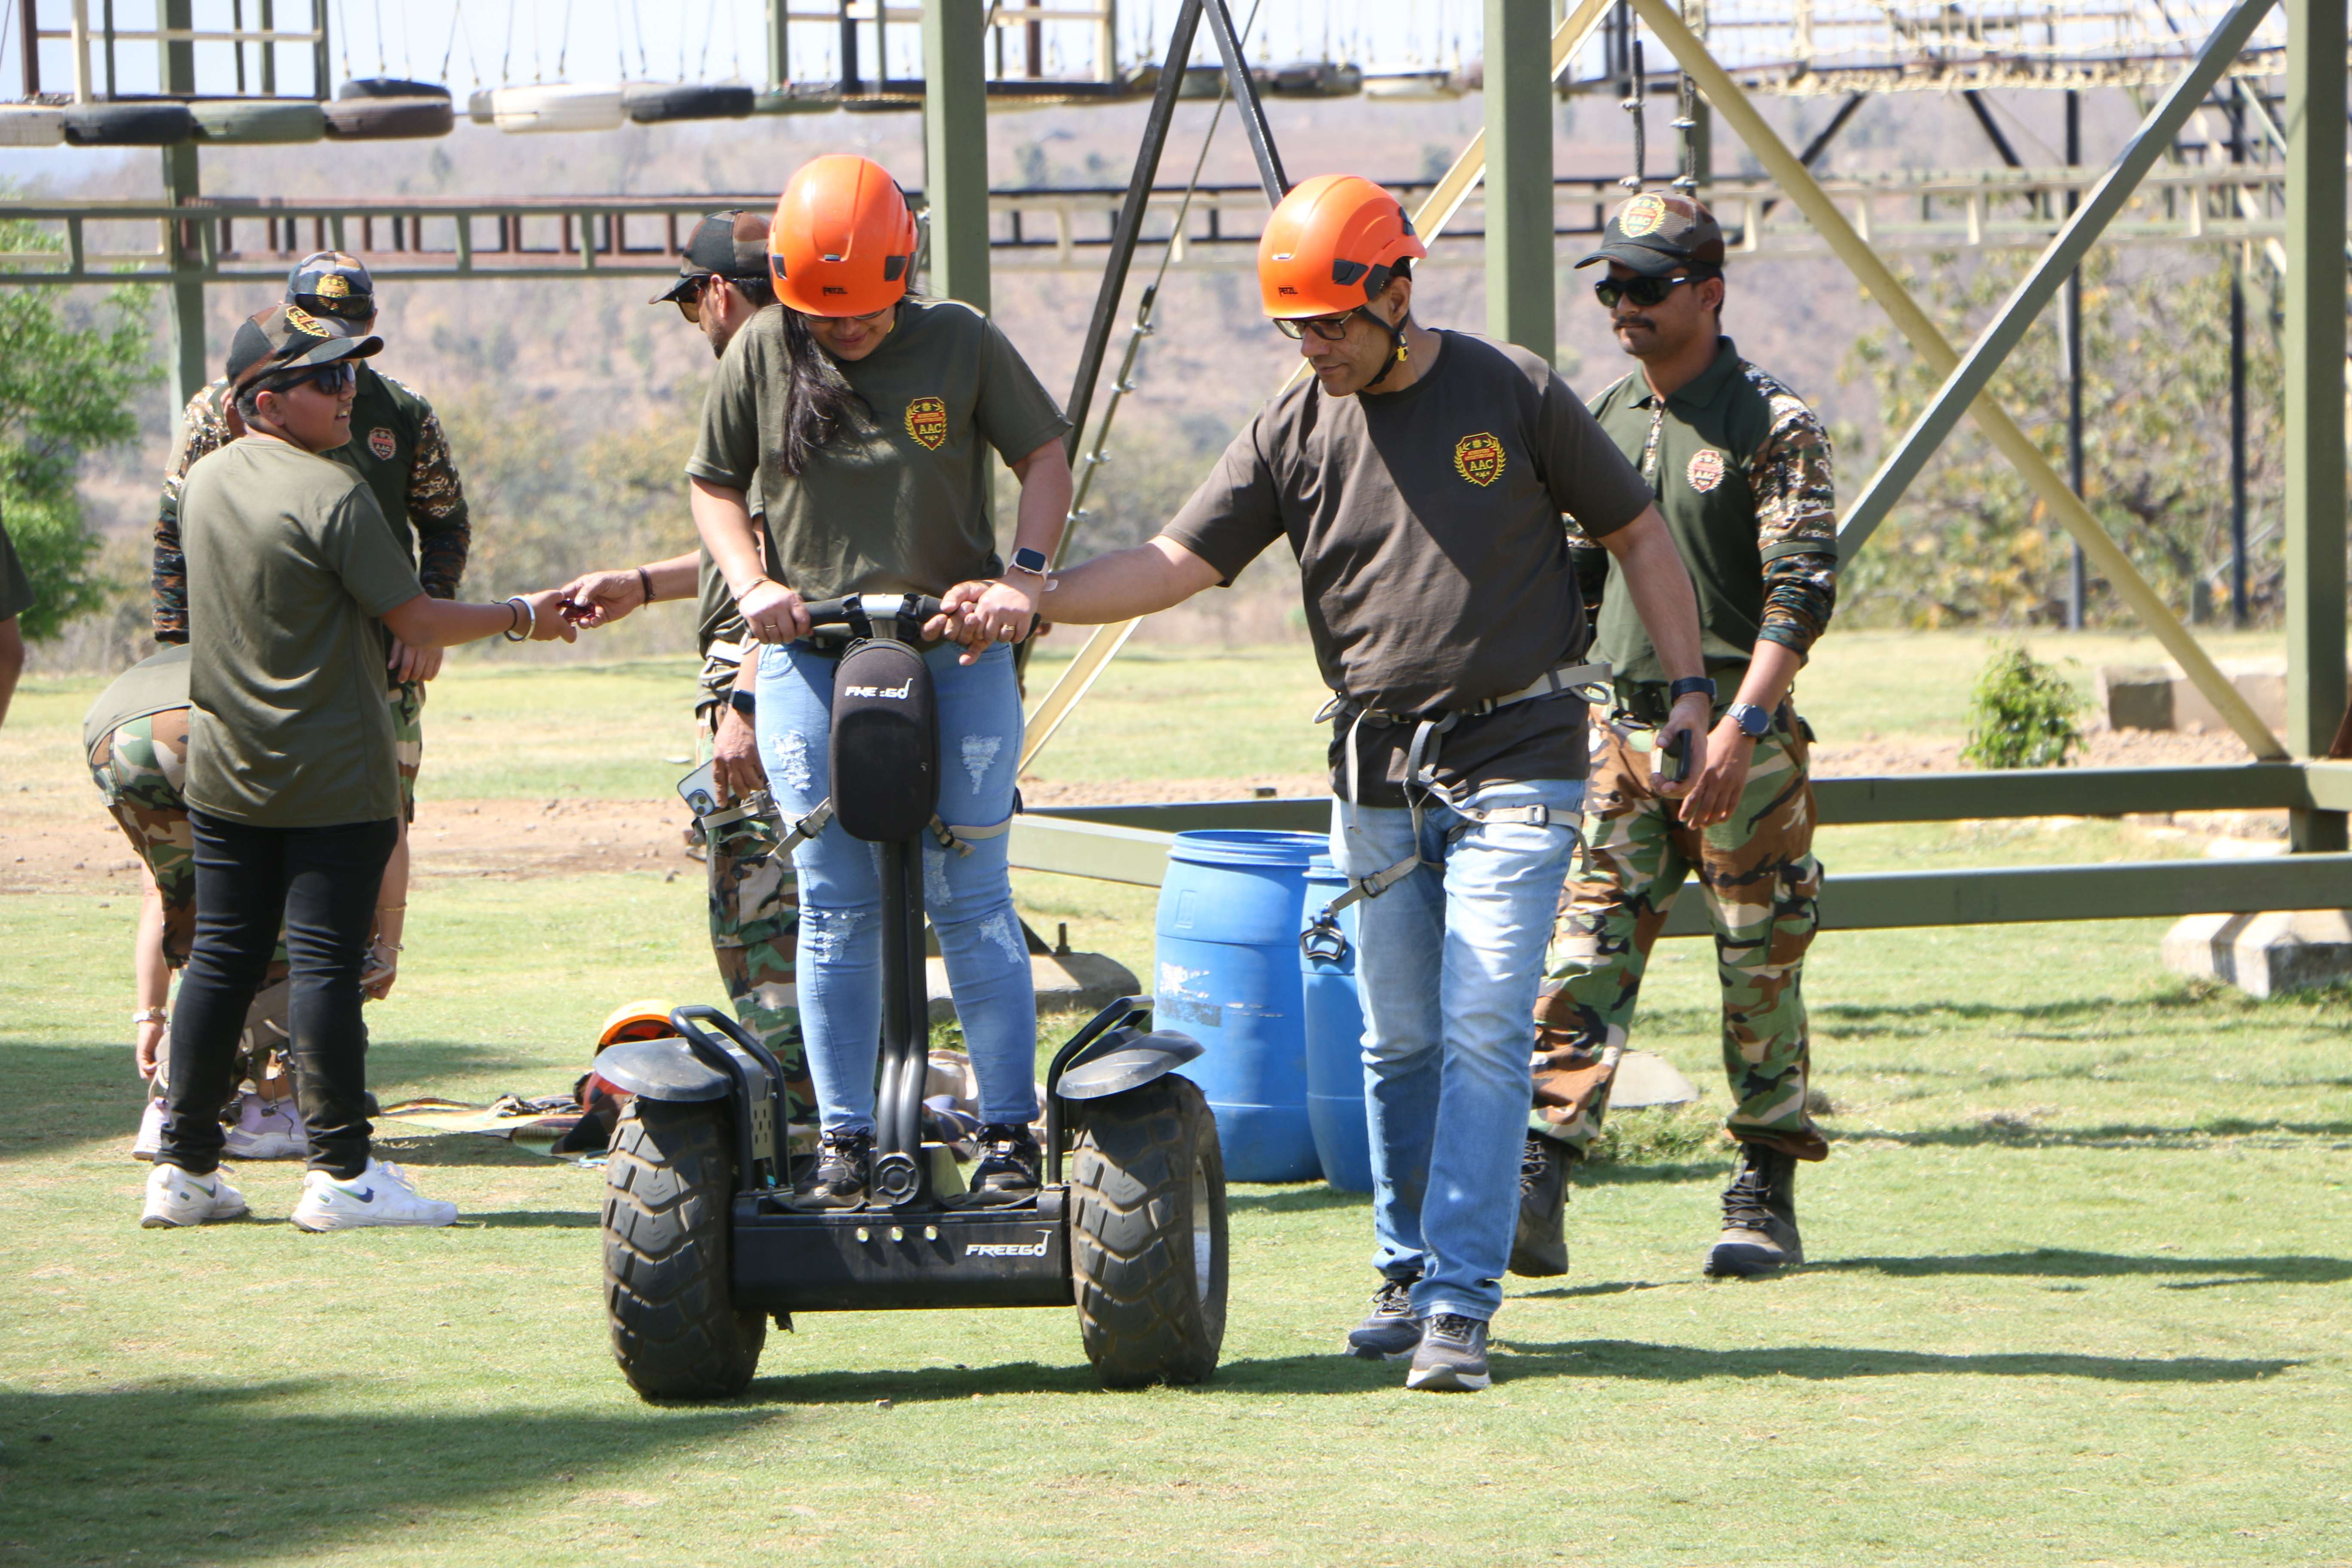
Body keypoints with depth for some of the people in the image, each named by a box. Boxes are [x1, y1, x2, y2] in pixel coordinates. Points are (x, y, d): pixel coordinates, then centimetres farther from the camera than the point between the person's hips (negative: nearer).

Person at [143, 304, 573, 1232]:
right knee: (326, 963, -5)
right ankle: (340, 1173, -4)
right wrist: (520, 618, 1)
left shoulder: (205, 483, 8)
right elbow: (415, 622, -13)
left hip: (225, 774, 7)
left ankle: (184, 1167, 13)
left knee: (220, 961, 11)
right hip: (333, 778, -7)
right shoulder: (331, 495, -16)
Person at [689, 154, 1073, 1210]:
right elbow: (714, 484, 12)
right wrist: (751, 584, -5)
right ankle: (843, 1136, 7)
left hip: (955, 652, -1)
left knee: (968, 895, -3)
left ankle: (1011, 1130, 3)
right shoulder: (760, 355, 4)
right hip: (810, 656, 1)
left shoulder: (960, 345, 0)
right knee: (835, 906, 0)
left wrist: (1024, 573, -10)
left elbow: (1044, 457, 6)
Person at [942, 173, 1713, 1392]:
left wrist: (1688, 691, 1)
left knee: (1483, 1032, -11)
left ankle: (1461, 1305, -13)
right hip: (1375, 775, 4)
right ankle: (1408, 1276, 21)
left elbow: (1636, 534, 7)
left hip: (1515, 757, -4)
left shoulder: (1513, 394, -2)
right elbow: (1178, 561, 1)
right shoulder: (1294, 433, 4)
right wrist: (1032, 600, -13)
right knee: (1399, 1040, 7)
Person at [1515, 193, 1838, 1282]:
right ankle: (1538, 1189, -13)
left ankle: (1767, 1200, 12)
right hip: (1623, 731, 5)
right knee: (1584, 958, -6)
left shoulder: (1769, 426, -6)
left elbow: (1804, 588, -14)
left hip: (1743, 743, -5)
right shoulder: (1605, 425, 14)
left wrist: (1743, 723, -24)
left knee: (1761, 969, 2)